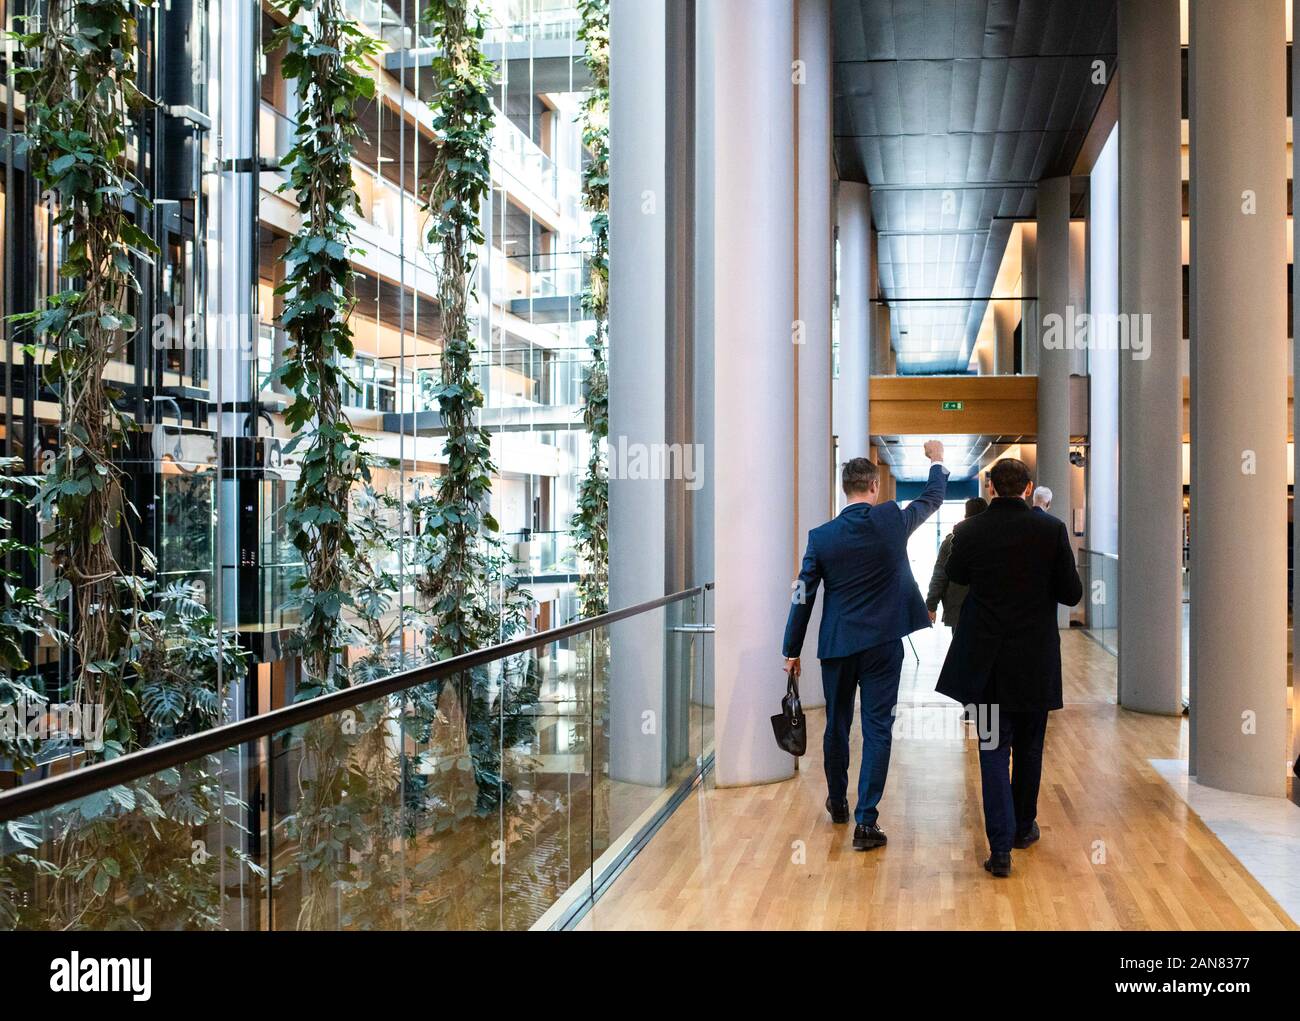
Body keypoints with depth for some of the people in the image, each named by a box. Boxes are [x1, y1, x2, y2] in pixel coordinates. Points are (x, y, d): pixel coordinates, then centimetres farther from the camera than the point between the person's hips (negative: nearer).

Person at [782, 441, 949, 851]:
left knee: (836, 725, 17)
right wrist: (937, 460, 32)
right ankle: (866, 821, -2)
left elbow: (802, 598, -1)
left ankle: (838, 802, 36)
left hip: (837, 646, 2)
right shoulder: (892, 521, -7)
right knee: (877, 729, 1)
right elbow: (932, 498, 14)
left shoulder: (821, 536, -4)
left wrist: (792, 650, 7)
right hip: (882, 644, -2)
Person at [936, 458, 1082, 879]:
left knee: (993, 750, 4)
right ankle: (1024, 826, 33)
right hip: (1036, 659, 0)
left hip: (987, 659, 0)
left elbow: (956, 575, 13)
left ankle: (1001, 846, -3)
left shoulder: (969, 532, -7)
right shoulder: (1051, 529, -10)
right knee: (1029, 747, 19)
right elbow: (1072, 594, -5)